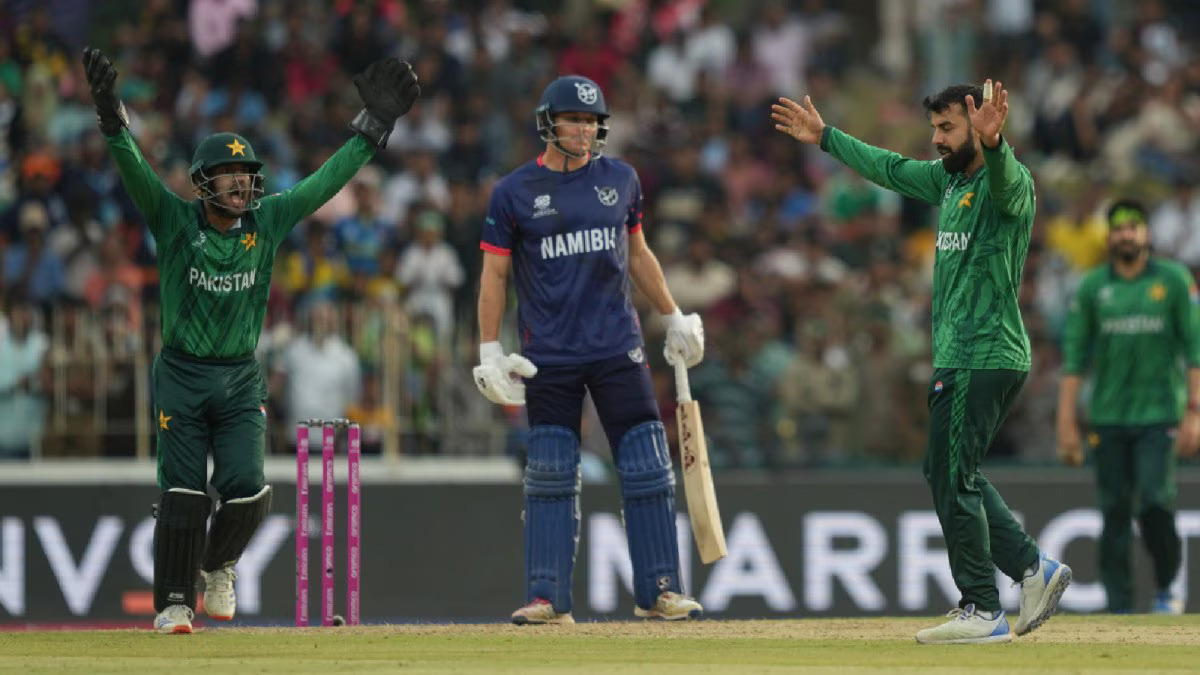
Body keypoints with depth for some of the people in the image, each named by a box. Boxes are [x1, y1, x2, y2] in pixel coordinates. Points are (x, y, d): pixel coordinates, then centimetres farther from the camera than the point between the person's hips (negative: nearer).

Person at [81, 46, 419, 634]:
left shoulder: (268, 221, 1)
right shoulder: (175, 221, -7)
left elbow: (327, 182, 2)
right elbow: (136, 172, -21)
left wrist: (374, 124, -1)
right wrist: (113, 119, -38)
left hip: (241, 380, 2)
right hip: (181, 375, -2)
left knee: (246, 490, -8)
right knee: (182, 492, -5)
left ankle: (217, 564, 23)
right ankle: (174, 602, 5)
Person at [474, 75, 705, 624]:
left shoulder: (620, 180, 8)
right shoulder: (514, 192, 0)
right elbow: (493, 274, 3)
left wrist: (674, 318, 19)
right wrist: (490, 352, -3)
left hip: (617, 348, 2)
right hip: (549, 356, -2)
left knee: (648, 469, -2)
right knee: (550, 476, -2)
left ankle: (657, 590, 4)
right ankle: (547, 598, 1)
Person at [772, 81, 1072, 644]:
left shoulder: (1008, 182, -14)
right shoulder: (947, 180, 14)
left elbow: (1005, 180, -38)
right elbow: (889, 169, 29)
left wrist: (992, 143, -60)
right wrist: (825, 137, 37)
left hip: (985, 359, -10)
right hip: (957, 359, 10)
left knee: (952, 479, -8)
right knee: (948, 474, 14)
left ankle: (982, 611, -2)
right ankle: (1033, 567, 17)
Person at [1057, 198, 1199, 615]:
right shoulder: (1091, 288, 8)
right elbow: (1074, 358, 7)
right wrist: (1067, 424, 0)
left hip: (1159, 413, -2)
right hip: (1108, 419, 2)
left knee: (1154, 503, -14)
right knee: (1114, 513, 0)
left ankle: (1166, 588, 7)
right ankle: (1119, 608, 4)